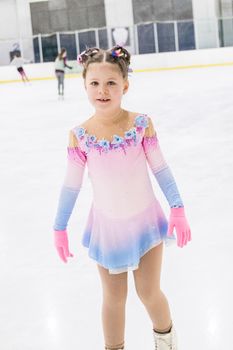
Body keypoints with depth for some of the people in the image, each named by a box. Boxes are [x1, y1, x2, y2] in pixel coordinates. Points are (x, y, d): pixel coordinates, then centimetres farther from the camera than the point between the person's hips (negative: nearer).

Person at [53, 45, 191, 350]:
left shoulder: (142, 123, -15)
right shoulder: (79, 136, -13)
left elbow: (160, 169, -6)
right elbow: (71, 185, -3)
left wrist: (178, 210, -8)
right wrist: (59, 228, 2)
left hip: (145, 222, 0)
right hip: (107, 227, 1)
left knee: (149, 293, 9)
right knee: (114, 299, 12)